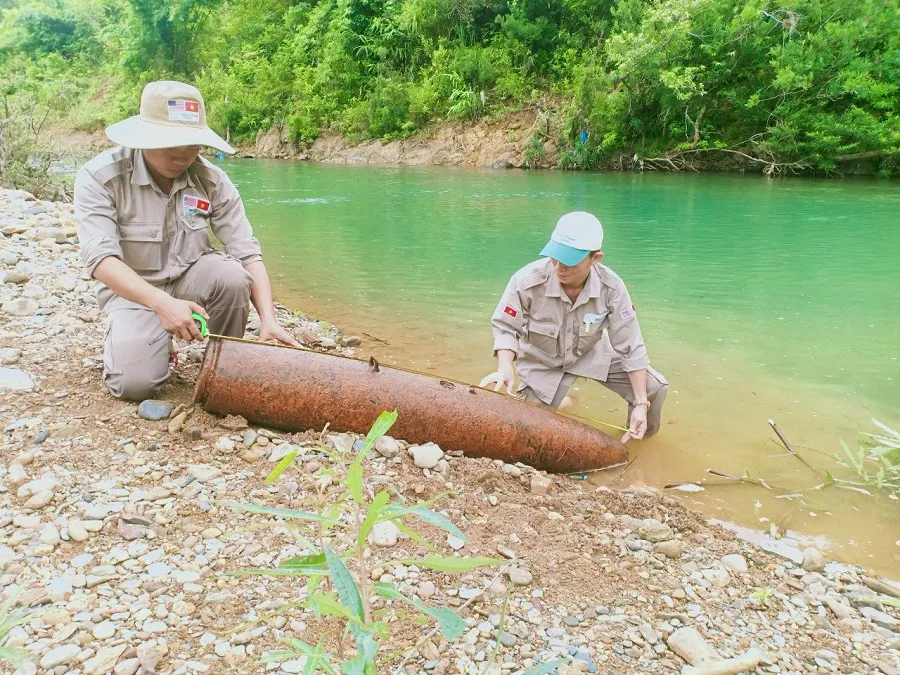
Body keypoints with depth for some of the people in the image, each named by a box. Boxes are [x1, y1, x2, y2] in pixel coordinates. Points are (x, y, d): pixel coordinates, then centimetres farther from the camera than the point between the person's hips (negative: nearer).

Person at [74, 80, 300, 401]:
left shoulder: (212, 181, -12)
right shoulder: (100, 177, -19)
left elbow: (248, 253, -16)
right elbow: (100, 258, -28)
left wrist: (268, 320, -32)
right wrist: (163, 304, -45)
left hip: (191, 278, 2)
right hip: (132, 289, -2)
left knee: (232, 274, -30)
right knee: (136, 382, -24)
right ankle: (125, 339, 13)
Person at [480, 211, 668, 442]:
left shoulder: (611, 287, -28)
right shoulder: (528, 281, -34)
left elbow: (630, 346, -20)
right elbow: (505, 328, -19)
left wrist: (641, 404, -21)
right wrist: (505, 368, -37)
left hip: (591, 354, 2)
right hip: (542, 362, -1)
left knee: (654, 388, -8)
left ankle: (642, 432, 26)